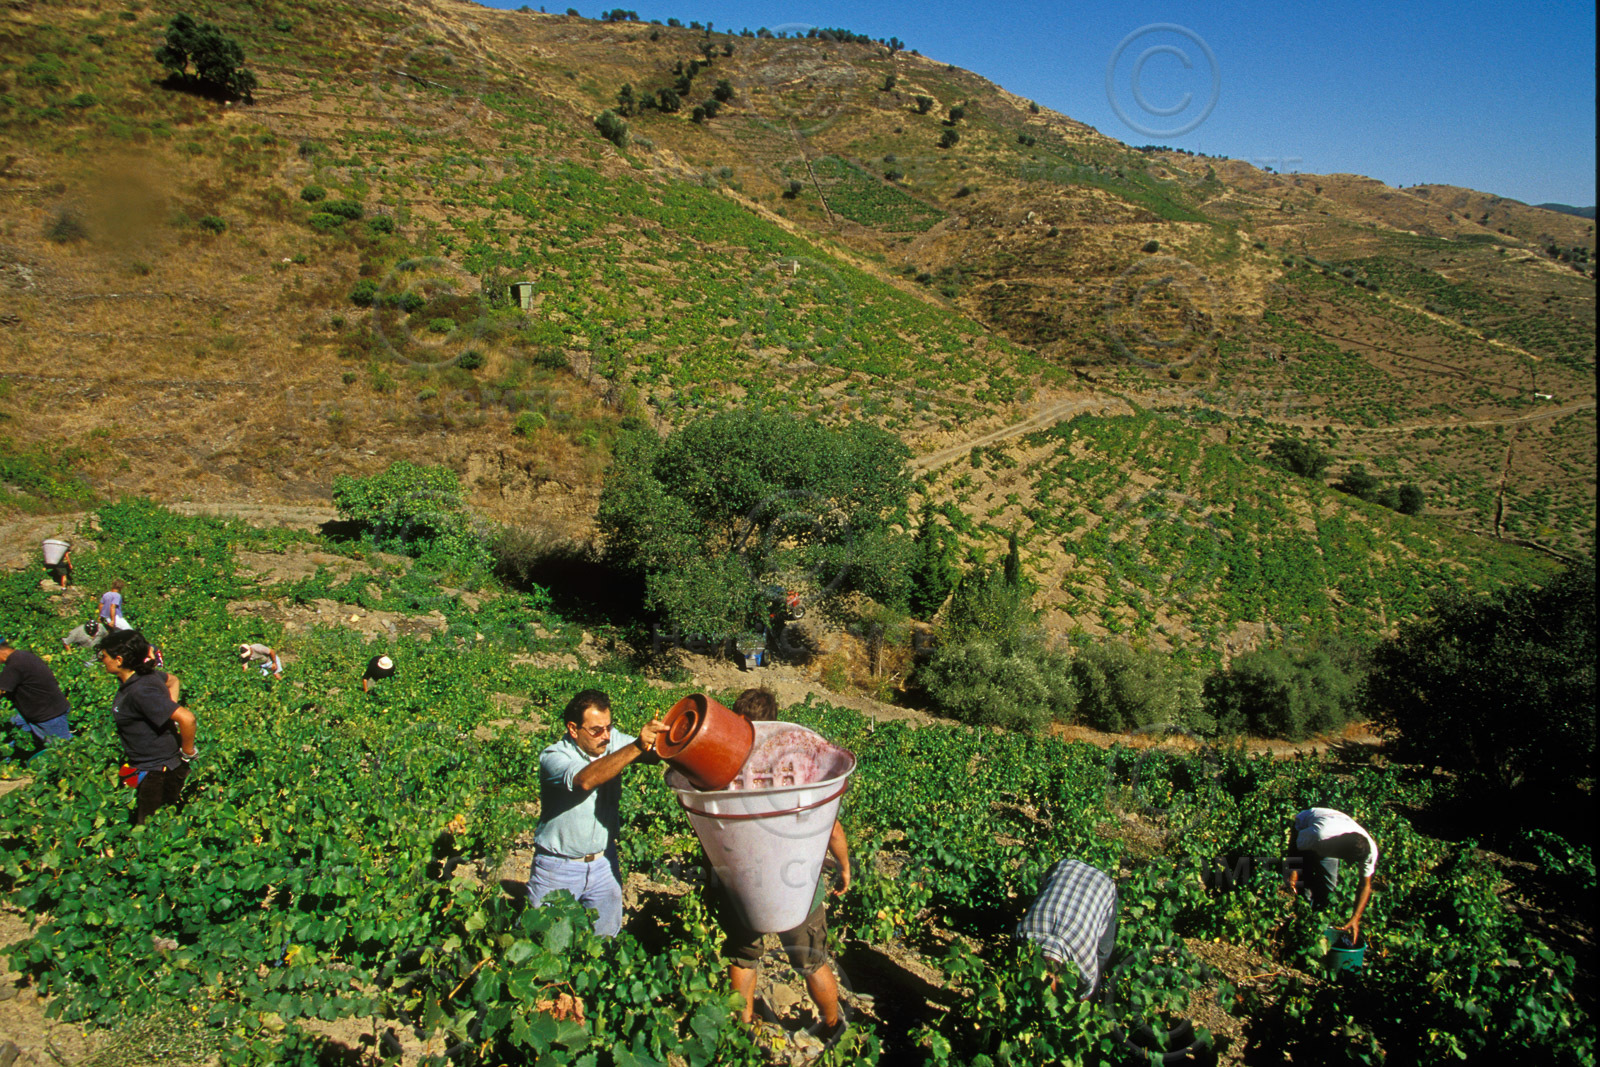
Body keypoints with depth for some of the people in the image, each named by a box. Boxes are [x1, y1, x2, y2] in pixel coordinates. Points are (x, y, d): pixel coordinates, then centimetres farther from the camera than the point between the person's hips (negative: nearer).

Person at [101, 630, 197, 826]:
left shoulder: (140, 691, -29)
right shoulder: (145, 675, -1)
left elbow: (187, 718, -36)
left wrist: (187, 753, -21)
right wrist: (170, 711, 13)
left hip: (159, 771, -9)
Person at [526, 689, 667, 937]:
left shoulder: (612, 740, -5)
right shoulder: (553, 757, -21)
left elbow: (652, 755, -16)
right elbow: (586, 779, -40)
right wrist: (636, 747, -49)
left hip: (603, 863, 4)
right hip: (559, 868, -4)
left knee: (606, 936, 13)